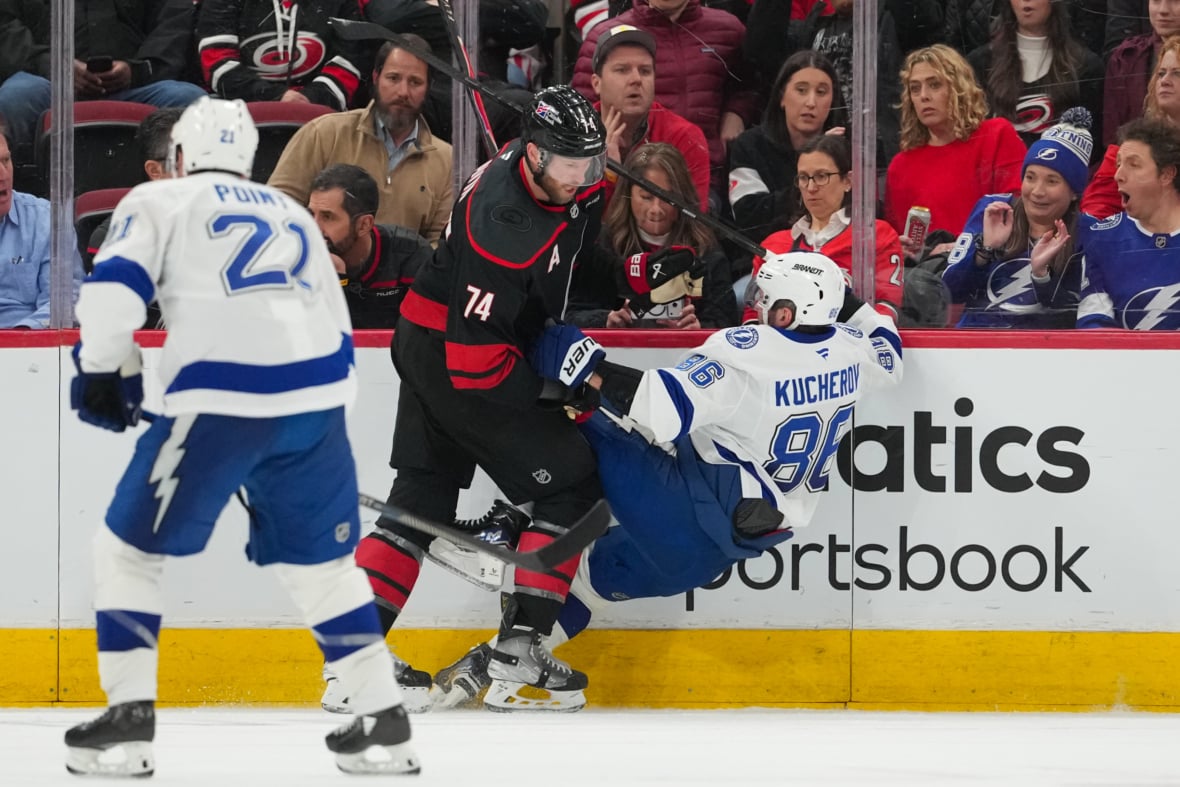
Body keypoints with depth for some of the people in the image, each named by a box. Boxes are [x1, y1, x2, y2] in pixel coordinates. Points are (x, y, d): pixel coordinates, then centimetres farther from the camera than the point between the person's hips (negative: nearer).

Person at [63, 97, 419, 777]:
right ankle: (384, 721, 15)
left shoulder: (160, 201, 13)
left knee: (131, 546, 9)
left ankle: (129, 720, 2)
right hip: (317, 399, 5)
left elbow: (116, 282, -3)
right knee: (320, 559, 20)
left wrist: (102, 372, 8)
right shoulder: (293, 215, 29)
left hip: (221, 402, -5)